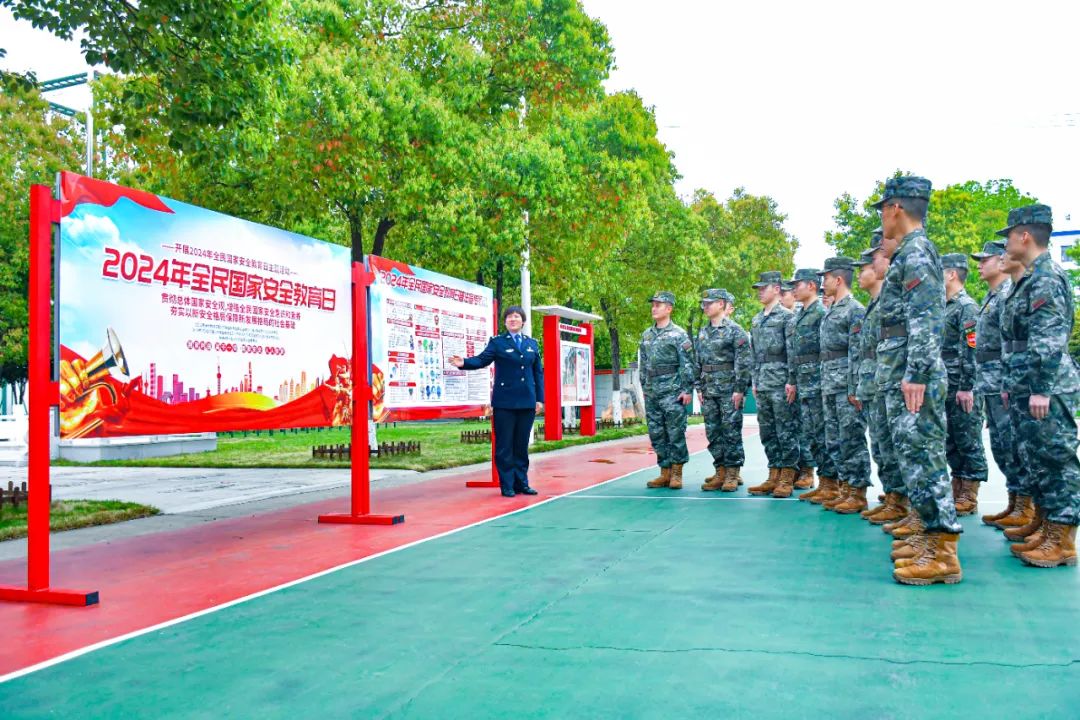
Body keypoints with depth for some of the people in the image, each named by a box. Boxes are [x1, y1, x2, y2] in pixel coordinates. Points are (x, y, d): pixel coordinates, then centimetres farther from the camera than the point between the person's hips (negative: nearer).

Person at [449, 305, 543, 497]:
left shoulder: (532, 344, 13)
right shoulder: (497, 342, 2)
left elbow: (538, 372, 13)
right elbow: (481, 360, -11)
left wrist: (539, 399, 7)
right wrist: (464, 363, -30)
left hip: (527, 402, 4)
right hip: (504, 402, -3)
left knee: (522, 445, 10)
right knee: (504, 445, 1)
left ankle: (521, 483, 18)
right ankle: (507, 485, 8)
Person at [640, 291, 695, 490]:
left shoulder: (678, 334, -3)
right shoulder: (646, 335, 14)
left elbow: (687, 364, -7)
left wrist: (687, 390, -12)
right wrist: (644, 387, 16)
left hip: (672, 392, -6)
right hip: (652, 392, 6)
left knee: (676, 433, -3)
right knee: (656, 434, 8)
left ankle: (676, 474, 4)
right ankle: (665, 473, 15)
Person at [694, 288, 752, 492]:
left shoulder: (735, 331, -5)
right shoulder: (702, 333, 14)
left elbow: (743, 362, -10)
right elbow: (697, 362, 17)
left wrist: (739, 390, -15)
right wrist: (699, 388, 10)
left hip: (729, 392, -6)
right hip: (709, 393, 6)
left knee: (731, 433, -2)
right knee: (713, 434, 7)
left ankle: (732, 475, 3)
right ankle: (720, 473, 15)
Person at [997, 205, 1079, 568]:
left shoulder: (1047, 277, -13)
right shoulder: (1029, 279, 18)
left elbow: (1049, 341, -21)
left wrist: (1041, 389, -24)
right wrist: (1013, 385, 23)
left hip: (1047, 388, -10)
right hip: (1027, 388, 10)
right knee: (1035, 460, 13)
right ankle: (1047, 530, 21)